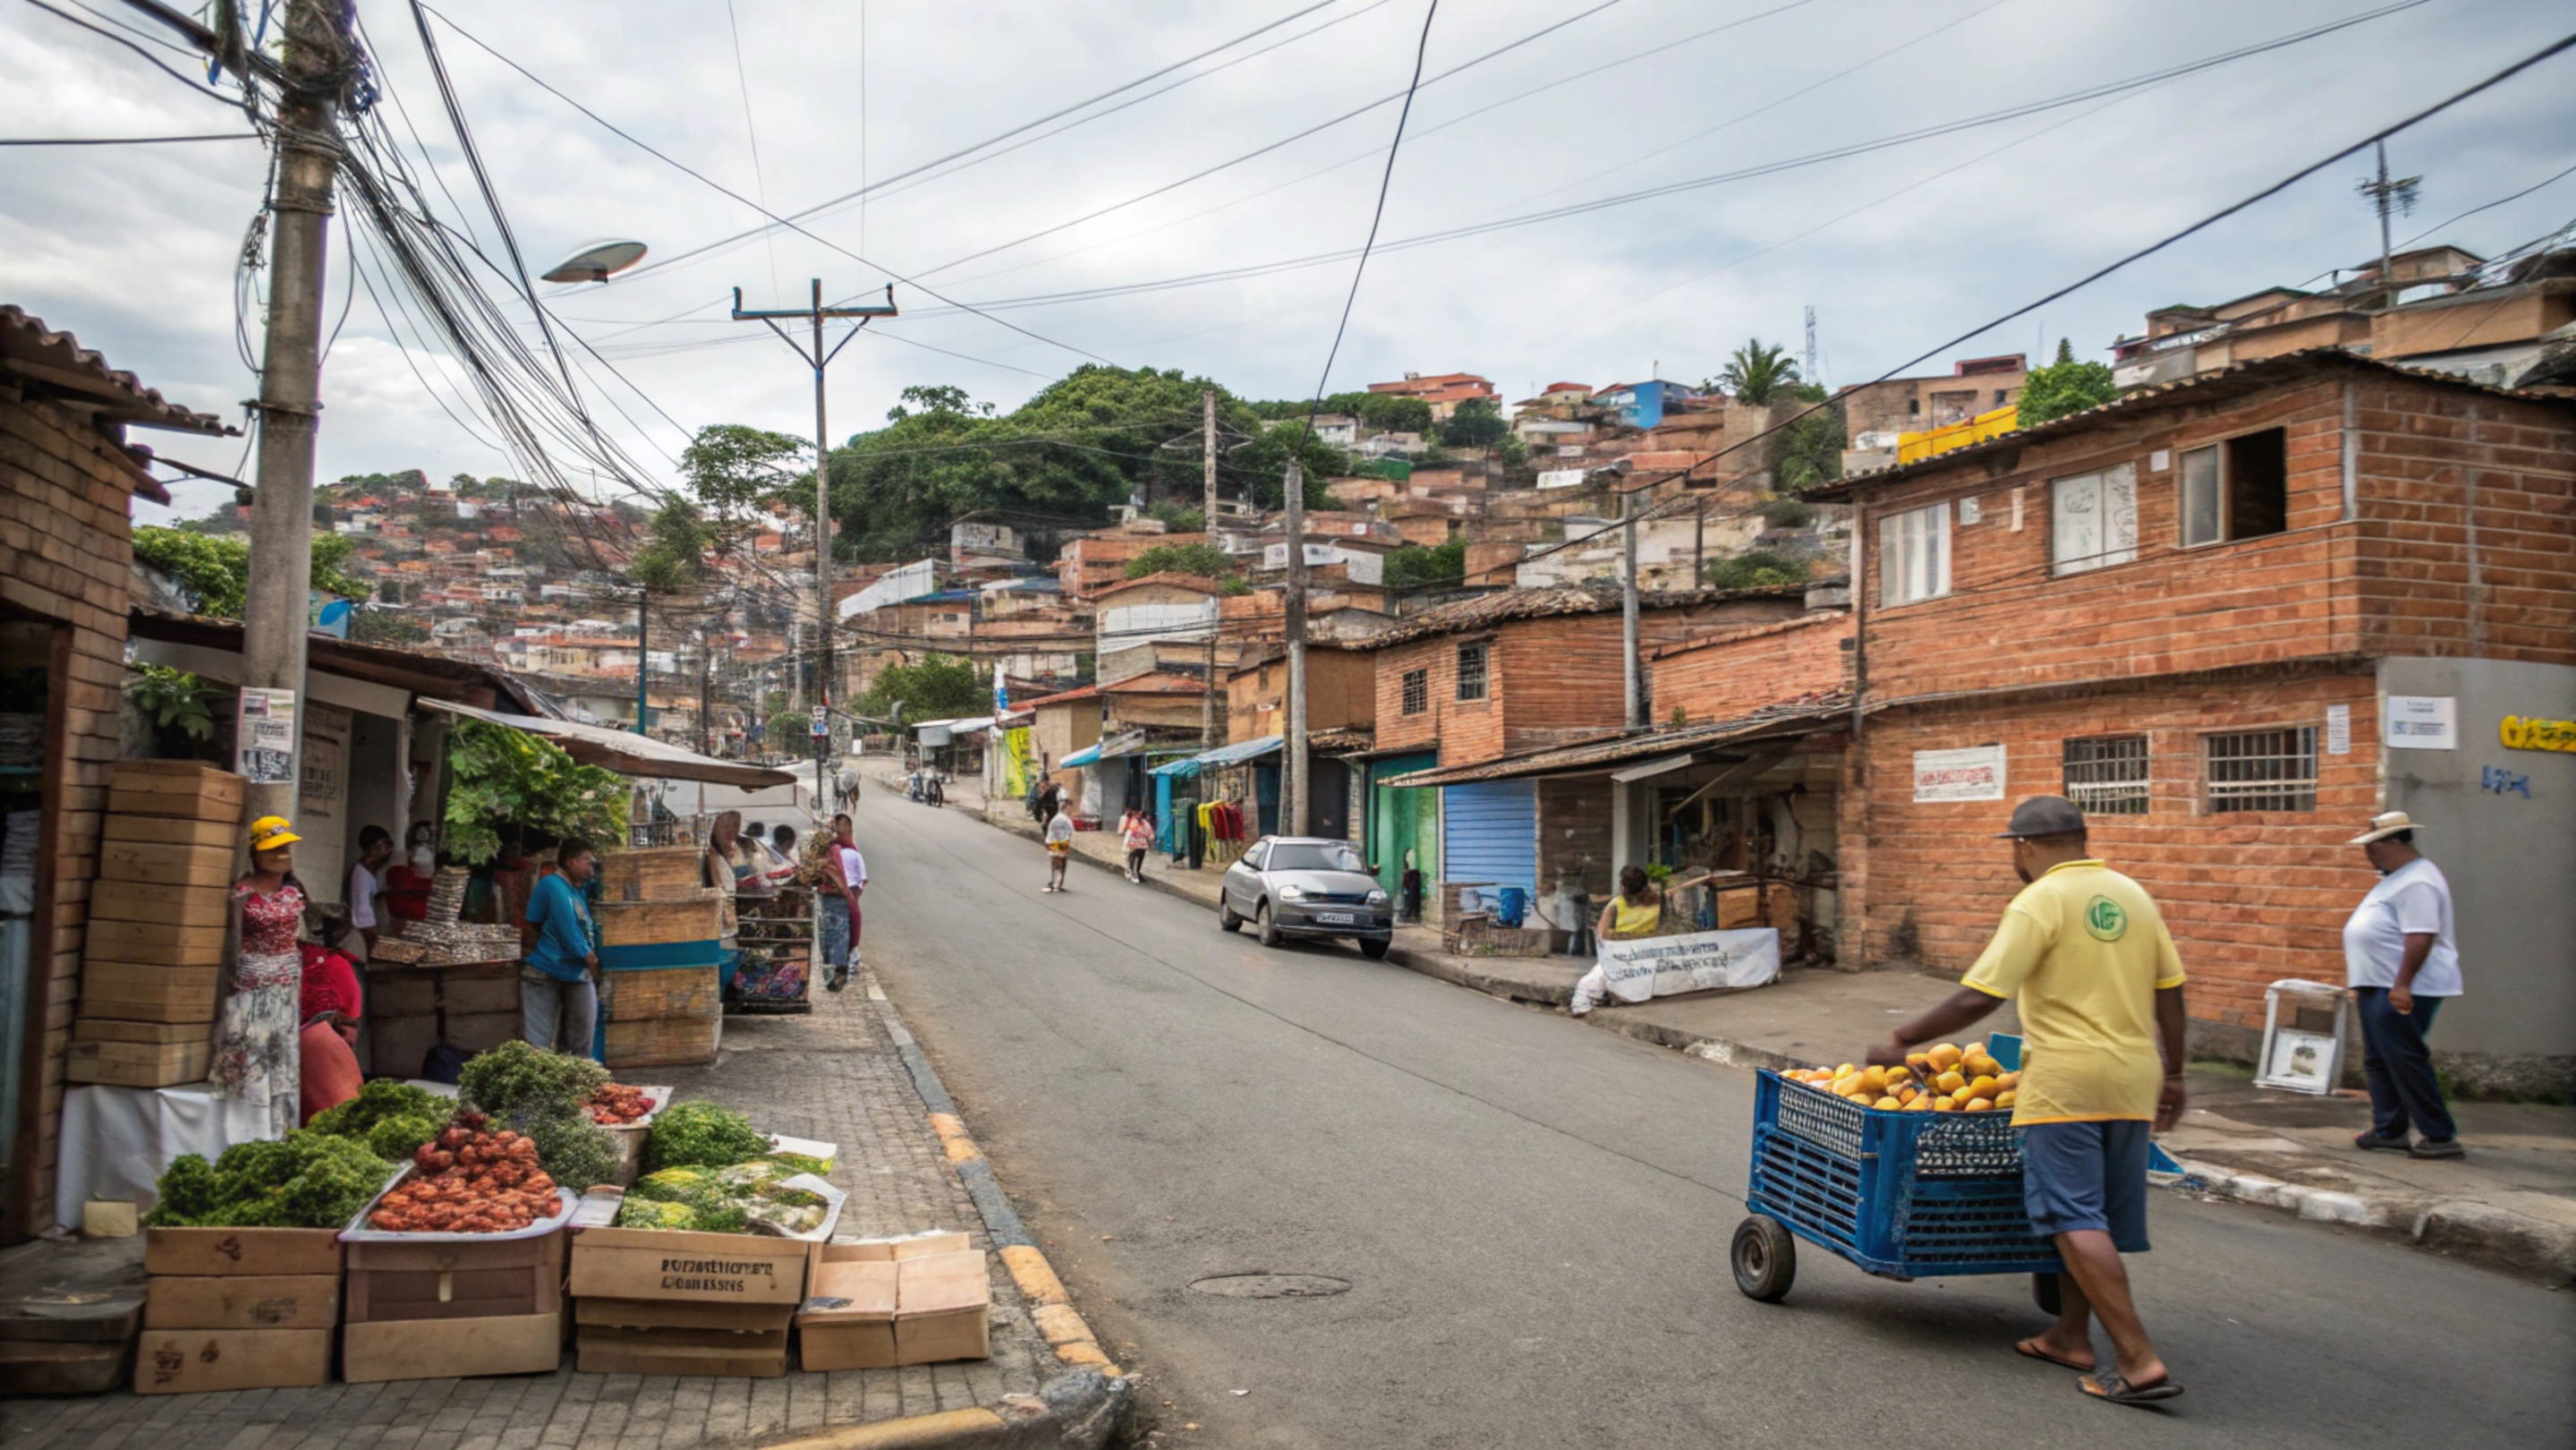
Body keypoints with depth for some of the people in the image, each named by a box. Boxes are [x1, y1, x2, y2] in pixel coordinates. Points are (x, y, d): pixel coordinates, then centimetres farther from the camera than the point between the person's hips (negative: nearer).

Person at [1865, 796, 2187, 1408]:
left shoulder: (2039, 903, -11)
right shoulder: (2133, 894, 10)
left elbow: (1977, 998, -16)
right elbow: (2170, 995, 12)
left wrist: (1900, 1042, -8)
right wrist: (2172, 1075, 22)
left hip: (2066, 1079, -8)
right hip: (2132, 1081, 8)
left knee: (2075, 1218, -5)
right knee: (2098, 1214, 17)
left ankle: (2139, 1361, -10)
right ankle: (2071, 1335, 27)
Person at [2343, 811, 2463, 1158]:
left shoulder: (2417, 883, -17)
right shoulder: (2397, 878, 18)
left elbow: (2420, 937, -25)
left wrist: (2402, 984, -28)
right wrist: (2356, 976, 25)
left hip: (2402, 991, -11)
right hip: (2377, 987, 11)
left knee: (2405, 1061, -9)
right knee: (2378, 1062, 14)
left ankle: (2440, 1136, -2)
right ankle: (2389, 1130, 20)